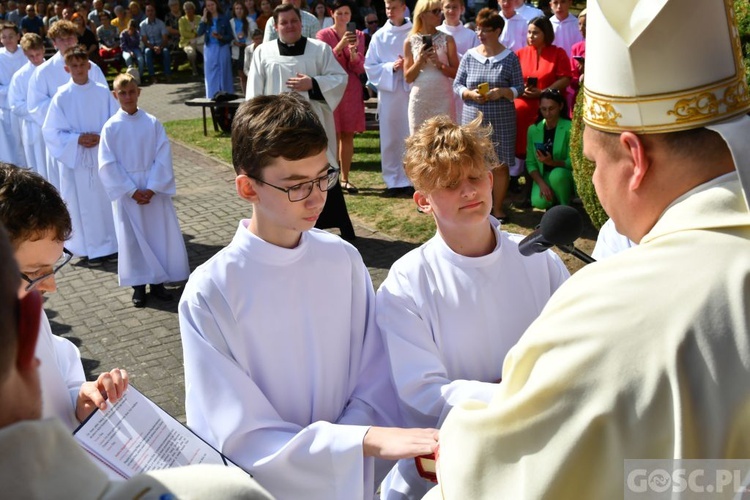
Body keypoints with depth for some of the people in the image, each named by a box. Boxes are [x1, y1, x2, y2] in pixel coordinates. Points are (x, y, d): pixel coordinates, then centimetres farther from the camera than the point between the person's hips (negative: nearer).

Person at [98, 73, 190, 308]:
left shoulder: (152, 123, -3)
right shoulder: (111, 127, -5)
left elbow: (163, 158, -5)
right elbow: (108, 165, -7)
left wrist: (152, 188, -14)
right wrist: (132, 191, -12)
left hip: (155, 189, 1)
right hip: (126, 191, -1)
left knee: (160, 234, 5)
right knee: (132, 238, 6)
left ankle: (157, 282, 20)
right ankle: (138, 285, 18)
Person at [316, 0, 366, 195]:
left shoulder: (358, 35, 9)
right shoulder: (323, 35, -1)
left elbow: (359, 68, 4)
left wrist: (353, 50, -16)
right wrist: (340, 45, -23)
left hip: (352, 90, 4)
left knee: (348, 135, 5)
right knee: (333, 135, -4)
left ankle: (345, 178, 11)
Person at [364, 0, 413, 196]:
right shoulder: (379, 36, 5)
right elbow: (370, 67, 2)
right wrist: (391, 67, -12)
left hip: (412, 90, -2)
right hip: (388, 91, 2)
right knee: (390, 137, 6)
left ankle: (412, 179, 10)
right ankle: (394, 180, 15)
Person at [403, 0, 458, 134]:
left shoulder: (447, 39, 3)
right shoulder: (410, 42, 4)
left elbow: (456, 73, 3)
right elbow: (408, 77, 4)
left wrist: (439, 64, -12)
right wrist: (420, 60, -10)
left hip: (443, 98, 0)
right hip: (419, 99, 0)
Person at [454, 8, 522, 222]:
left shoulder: (510, 58, -2)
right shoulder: (469, 56, 4)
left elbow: (519, 88, 0)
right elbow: (457, 85, 6)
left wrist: (501, 92, -18)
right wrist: (470, 94, -13)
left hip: (501, 121, -2)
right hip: (473, 119, 2)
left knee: (500, 165, 3)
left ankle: (497, 207, 16)